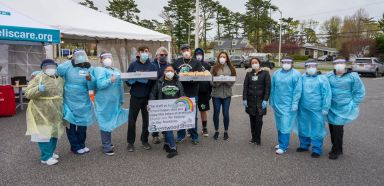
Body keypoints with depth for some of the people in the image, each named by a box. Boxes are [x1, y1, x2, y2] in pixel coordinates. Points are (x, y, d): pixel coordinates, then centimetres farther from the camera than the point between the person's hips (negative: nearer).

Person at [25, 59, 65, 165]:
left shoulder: (60, 79, 8)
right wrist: (38, 89, -33)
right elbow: (28, 94, -15)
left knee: (54, 132, 16)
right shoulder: (38, 78, -11)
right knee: (44, 133, -4)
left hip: (55, 113, 7)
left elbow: (62, 92, 24)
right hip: (42, 112, -7)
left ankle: (51, 152, 32)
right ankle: (46, 157, 5)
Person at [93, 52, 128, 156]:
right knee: (106, 122, -2)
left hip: (115, 101, 7)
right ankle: (106, 147, 6)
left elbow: (120, 85, 19)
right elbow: (100, 84, -19)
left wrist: (121, 100, 19)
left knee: (111, 121, 16)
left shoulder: (116, 70, 17)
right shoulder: (99, 70, -6)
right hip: (104, 102, -7)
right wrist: (110, 80, -30)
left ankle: (107, 142, 31)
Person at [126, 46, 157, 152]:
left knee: (147, 119, 8)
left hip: (147, 96, 1)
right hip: (135, 96, -1)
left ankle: (145, 140, 24)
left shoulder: (152, 66, 6)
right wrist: (135, 79, -19)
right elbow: (128, 80, 0)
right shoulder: (133, 65, 4)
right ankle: (130, 142, 16)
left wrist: (148, 80, -19)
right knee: (132, 120, 3)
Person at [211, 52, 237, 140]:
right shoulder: (214, 68, 2)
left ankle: (226, 132, 22)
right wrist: (219, 80, -21)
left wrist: (226, 80, -19)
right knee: (216, 113, 7)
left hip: (227, 94, 1)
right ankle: (216, 131, 25)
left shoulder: (230, 68, 5)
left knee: (226, 113, 4)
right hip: (216, 94, 0)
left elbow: (233, 81, 0)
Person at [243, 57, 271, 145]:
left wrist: (265, 100, -11)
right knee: (252, 120, 7)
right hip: (251, 101, 3)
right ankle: (253, 137, 18)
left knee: (258, 120, -6)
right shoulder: (249, 74, 9)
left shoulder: (265, 73, 0)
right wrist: (244, 99, -2)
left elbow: (268, 87, -4)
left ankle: (257, 139, 5)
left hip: (260, 101, -3)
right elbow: (245, 87, 6)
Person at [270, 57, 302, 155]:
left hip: (288, 105, -5)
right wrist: (272, 101, 10)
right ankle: (282, 142, 30)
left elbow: (297, 91, -10)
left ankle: (283, 146, 6)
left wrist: (294, 104, -13)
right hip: (277, 104, 6)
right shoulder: (276, 73, 7)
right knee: (279, 125, 15)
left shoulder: (296, 74, -8)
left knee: (285, 126, -3)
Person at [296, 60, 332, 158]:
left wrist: (325, 108, -10)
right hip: (303, 109, 4)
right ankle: (304, 145, 34)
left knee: (317, 129, 4)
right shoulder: (302, 78, 5)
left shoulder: (322, 78, -5)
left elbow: (327, 94, -7)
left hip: (317, 109, -4)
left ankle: (317, 149, 18)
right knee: (303, 127, 16)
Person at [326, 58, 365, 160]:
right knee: (332, 128, 11)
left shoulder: (352, 76, -7)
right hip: (331, 108, 4)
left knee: (338, 129, -6)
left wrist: (352, 105, -5)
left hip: (344, 108, -4)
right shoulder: (329, 76, 1)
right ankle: (338, 149, 30)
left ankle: (336, 151, 13)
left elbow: (360, 92, -2)